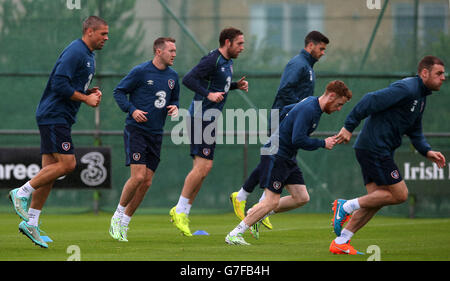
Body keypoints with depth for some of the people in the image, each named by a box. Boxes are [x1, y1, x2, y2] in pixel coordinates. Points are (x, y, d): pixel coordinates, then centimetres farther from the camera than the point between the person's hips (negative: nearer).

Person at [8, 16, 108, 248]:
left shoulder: (88, 56, 18)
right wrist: (86, 98, -14)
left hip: (61, 119, 10)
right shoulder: (75, 52, -14)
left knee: (50, 170, 6)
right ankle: (22, 193, -6)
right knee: (67, 163, -16)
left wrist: (90, 92, 8)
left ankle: (31, 223, 6)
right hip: (53, 116, -10)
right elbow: (59, 84, -21)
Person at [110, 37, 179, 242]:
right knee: (138, 177, -17)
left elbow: (174, 99, 24)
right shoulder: (141, 71, -7)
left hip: (156, 134, 6)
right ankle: (117, 216, 3)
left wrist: (174, 108, 2)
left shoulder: (172, 76, 11)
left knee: (146, 183, 1)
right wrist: (132, 110, -16)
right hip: (136, 131, -6)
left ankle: (124, 224, 14)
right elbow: (119, 91, -3)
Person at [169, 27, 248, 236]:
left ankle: (182, 212, 12)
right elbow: (188, 79, -21)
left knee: (202, 168, 8)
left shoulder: (227, 62, 16)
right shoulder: (212, 60, -14)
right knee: (203, 166, -14)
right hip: (201, 116, -10)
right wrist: (208, 94, -27)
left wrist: (237, 85, 13)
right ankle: (180, 210, -7)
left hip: (210, 120, 10)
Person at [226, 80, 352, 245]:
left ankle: (255, 215, 13)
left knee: (302, 198, 3)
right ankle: (233, 235, -6)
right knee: (272, 202, -13)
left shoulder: (313, 104, 9)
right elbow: (298, 140, -28)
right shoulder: (308, 109, -22)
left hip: (288, 157, 10)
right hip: (275, 155, -10)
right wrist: (323, 144, -17)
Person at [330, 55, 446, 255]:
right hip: (374, 147, -10)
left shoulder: (420, 98, 18)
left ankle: (340, 243, 8)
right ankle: (346, 206, -5)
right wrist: (349, 127, -22)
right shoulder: (406, 89, -15)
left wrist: (427, 152, 6)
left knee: (375, 200, 7)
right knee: (399, 194, -9)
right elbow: (371, 101, -21)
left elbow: (415, 133, 23)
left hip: (381, 151, 10)